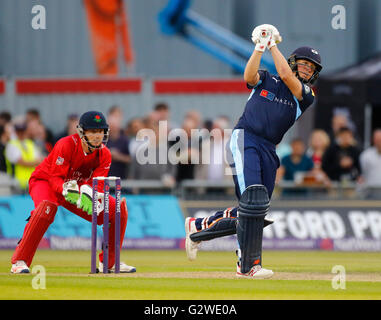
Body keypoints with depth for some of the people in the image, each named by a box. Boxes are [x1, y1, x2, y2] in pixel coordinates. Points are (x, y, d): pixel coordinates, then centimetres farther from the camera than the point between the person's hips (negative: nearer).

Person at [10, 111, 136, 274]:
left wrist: (88, 194, -40)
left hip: (78, 189, 6)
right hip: (45, 181, -6)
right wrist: (67, 190, -49)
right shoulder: (66, 145, -27)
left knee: (118, 209, -6)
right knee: (46, 207, -41)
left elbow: (97, 183, -17)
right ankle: (19, 262, -35)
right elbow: (55, 178, -28)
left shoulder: (104, 154, -11)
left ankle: (109, 262, 11)